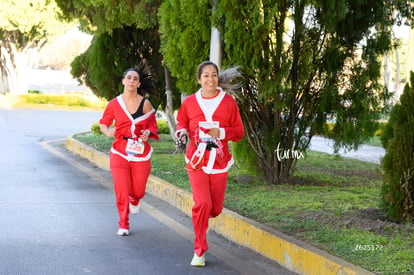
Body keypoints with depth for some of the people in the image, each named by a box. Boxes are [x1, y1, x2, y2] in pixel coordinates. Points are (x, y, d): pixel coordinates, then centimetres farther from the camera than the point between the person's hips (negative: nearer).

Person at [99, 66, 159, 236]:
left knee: (138, 191, 7)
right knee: (121, 191, -4)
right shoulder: (114, 104, 1)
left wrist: (148, 133, -13)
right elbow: (103, 123, 11)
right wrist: (108, 132, -11)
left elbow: (153, 126, 8)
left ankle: (134, 200, 47)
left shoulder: (145, 104, 1)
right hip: (120, 153, 0)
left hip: (141, 153, 1)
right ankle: (123, 225, 14)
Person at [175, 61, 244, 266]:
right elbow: (181, 124, 16)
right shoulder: (189, 102, 1)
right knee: (202, 203, -15)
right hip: (196, 160, -1)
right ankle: (199, 251, -1)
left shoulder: (228, 101, -1)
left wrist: (222, 132, -16)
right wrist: (181, 132, -7)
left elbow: (239, 131, 3)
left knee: (215, 209, 8)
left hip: (219, 161, 1)